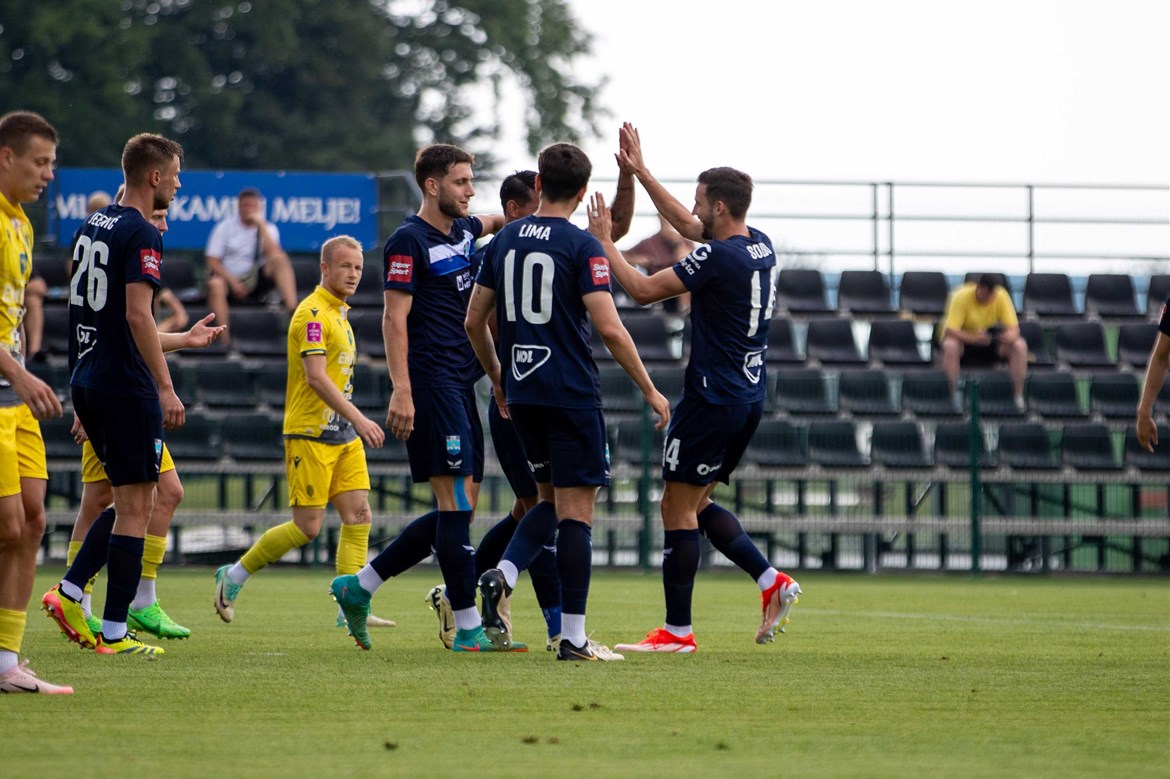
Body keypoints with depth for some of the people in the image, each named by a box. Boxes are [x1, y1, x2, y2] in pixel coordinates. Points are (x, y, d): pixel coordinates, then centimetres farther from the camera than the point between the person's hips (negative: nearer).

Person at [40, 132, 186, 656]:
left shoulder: (92, 226, 13)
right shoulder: (141, 234, -13)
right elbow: (137, 315, -20)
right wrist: (166, 388, -20)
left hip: (87, 382, 9)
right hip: (127, 387, -9)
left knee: (130, 502, 17)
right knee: (135, 507, -3)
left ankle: (69, 592, 7)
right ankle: (114, 633, -4)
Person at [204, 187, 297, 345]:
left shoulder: (268, 229, 9)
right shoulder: (224, 228, 5)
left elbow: (273, 254, -11)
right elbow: (213, 262, -2)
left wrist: (261, 225, -11)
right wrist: (233, 282, -15)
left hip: (256, 282, 1)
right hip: (228, 279, -1)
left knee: (280, 259, -24)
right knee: (215, 284, -37)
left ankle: (292, 310, -39)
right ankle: (224, 340, -42)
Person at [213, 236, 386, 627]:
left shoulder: (339, 314, 16)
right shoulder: (313, 313, -14)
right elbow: (316, 377, -24)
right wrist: (358, 418, -29)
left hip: (343, 435, 9)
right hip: (310, 434, -9)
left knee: (358, 516, -1)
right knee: (307, 527, -7)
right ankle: (234, 576, 9)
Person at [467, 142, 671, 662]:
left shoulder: (504, 241, 8)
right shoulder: (582, 247, -10)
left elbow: (474, 320, 13)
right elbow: (609, 329, -15)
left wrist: (497, 379, 27)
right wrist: (649, 390, -6)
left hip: (521, 393, 6)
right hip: (571, 394, -6)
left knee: (552, 499, 20)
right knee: (576, 511, -2)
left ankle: (502, 576, -5)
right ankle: (572, 638, -4)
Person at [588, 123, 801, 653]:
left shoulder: (719, 257, -18)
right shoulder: (760, 247, 9)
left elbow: (643, 291, -18)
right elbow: (687, 226, 24)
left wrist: (604, 242, -6)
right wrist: (640, 172, 26)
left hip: (713, 400, -9)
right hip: (750, 397, 9)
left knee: (677, 507, -1)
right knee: (697, 503, 19)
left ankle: (677, 630, 1)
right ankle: (771, 583, 6)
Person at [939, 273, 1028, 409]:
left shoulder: (1001, 297, -15)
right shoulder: (961, 297, -24)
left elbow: (1014, 328, -14)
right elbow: (950, 331, -30)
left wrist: (1011, 336, -40)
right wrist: (974, 338, -47)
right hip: (964, 340, -3)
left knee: (1020, 346, -22)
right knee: (950, 345, -38)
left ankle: (1019, 396, -16)